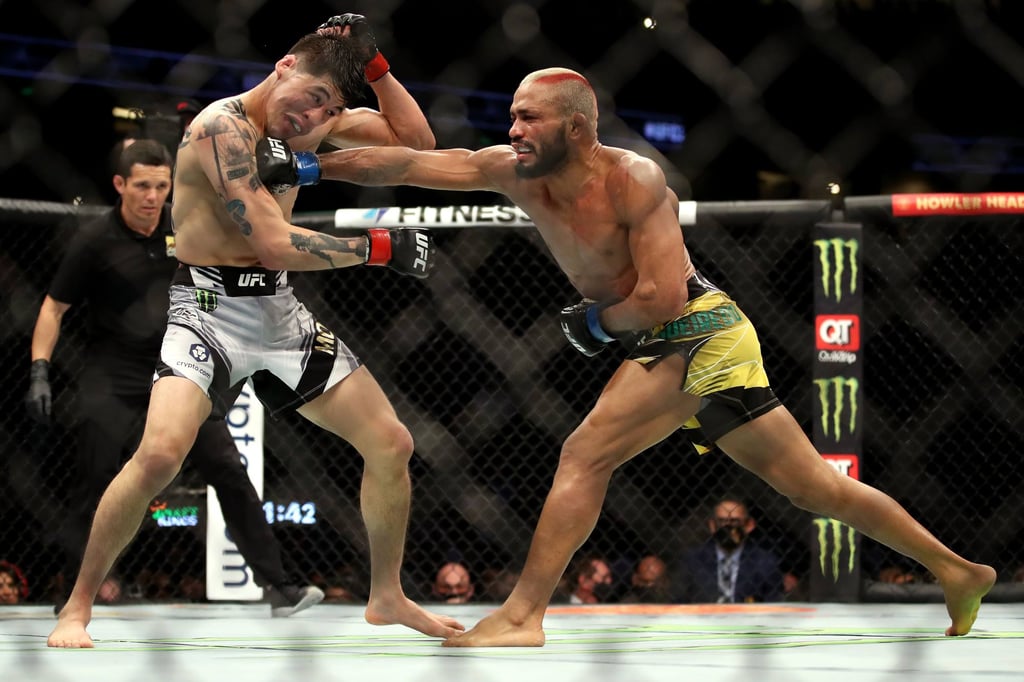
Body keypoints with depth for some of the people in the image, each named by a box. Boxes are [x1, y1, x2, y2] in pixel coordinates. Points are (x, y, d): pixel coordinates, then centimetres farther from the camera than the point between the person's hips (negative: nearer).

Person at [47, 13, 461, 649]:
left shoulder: (315, 120, 6)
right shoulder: (223, 126, -18)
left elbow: (414, 139, 12)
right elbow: (277, 245, -23)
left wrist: (375, 65, -1)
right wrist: (382, 247, -18)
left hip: (279, 312, 8)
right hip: (209, 310, -8)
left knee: (391, 444, 7)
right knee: (159, 454, -27)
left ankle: (388, 595, 26)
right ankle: (77, 608, -11)